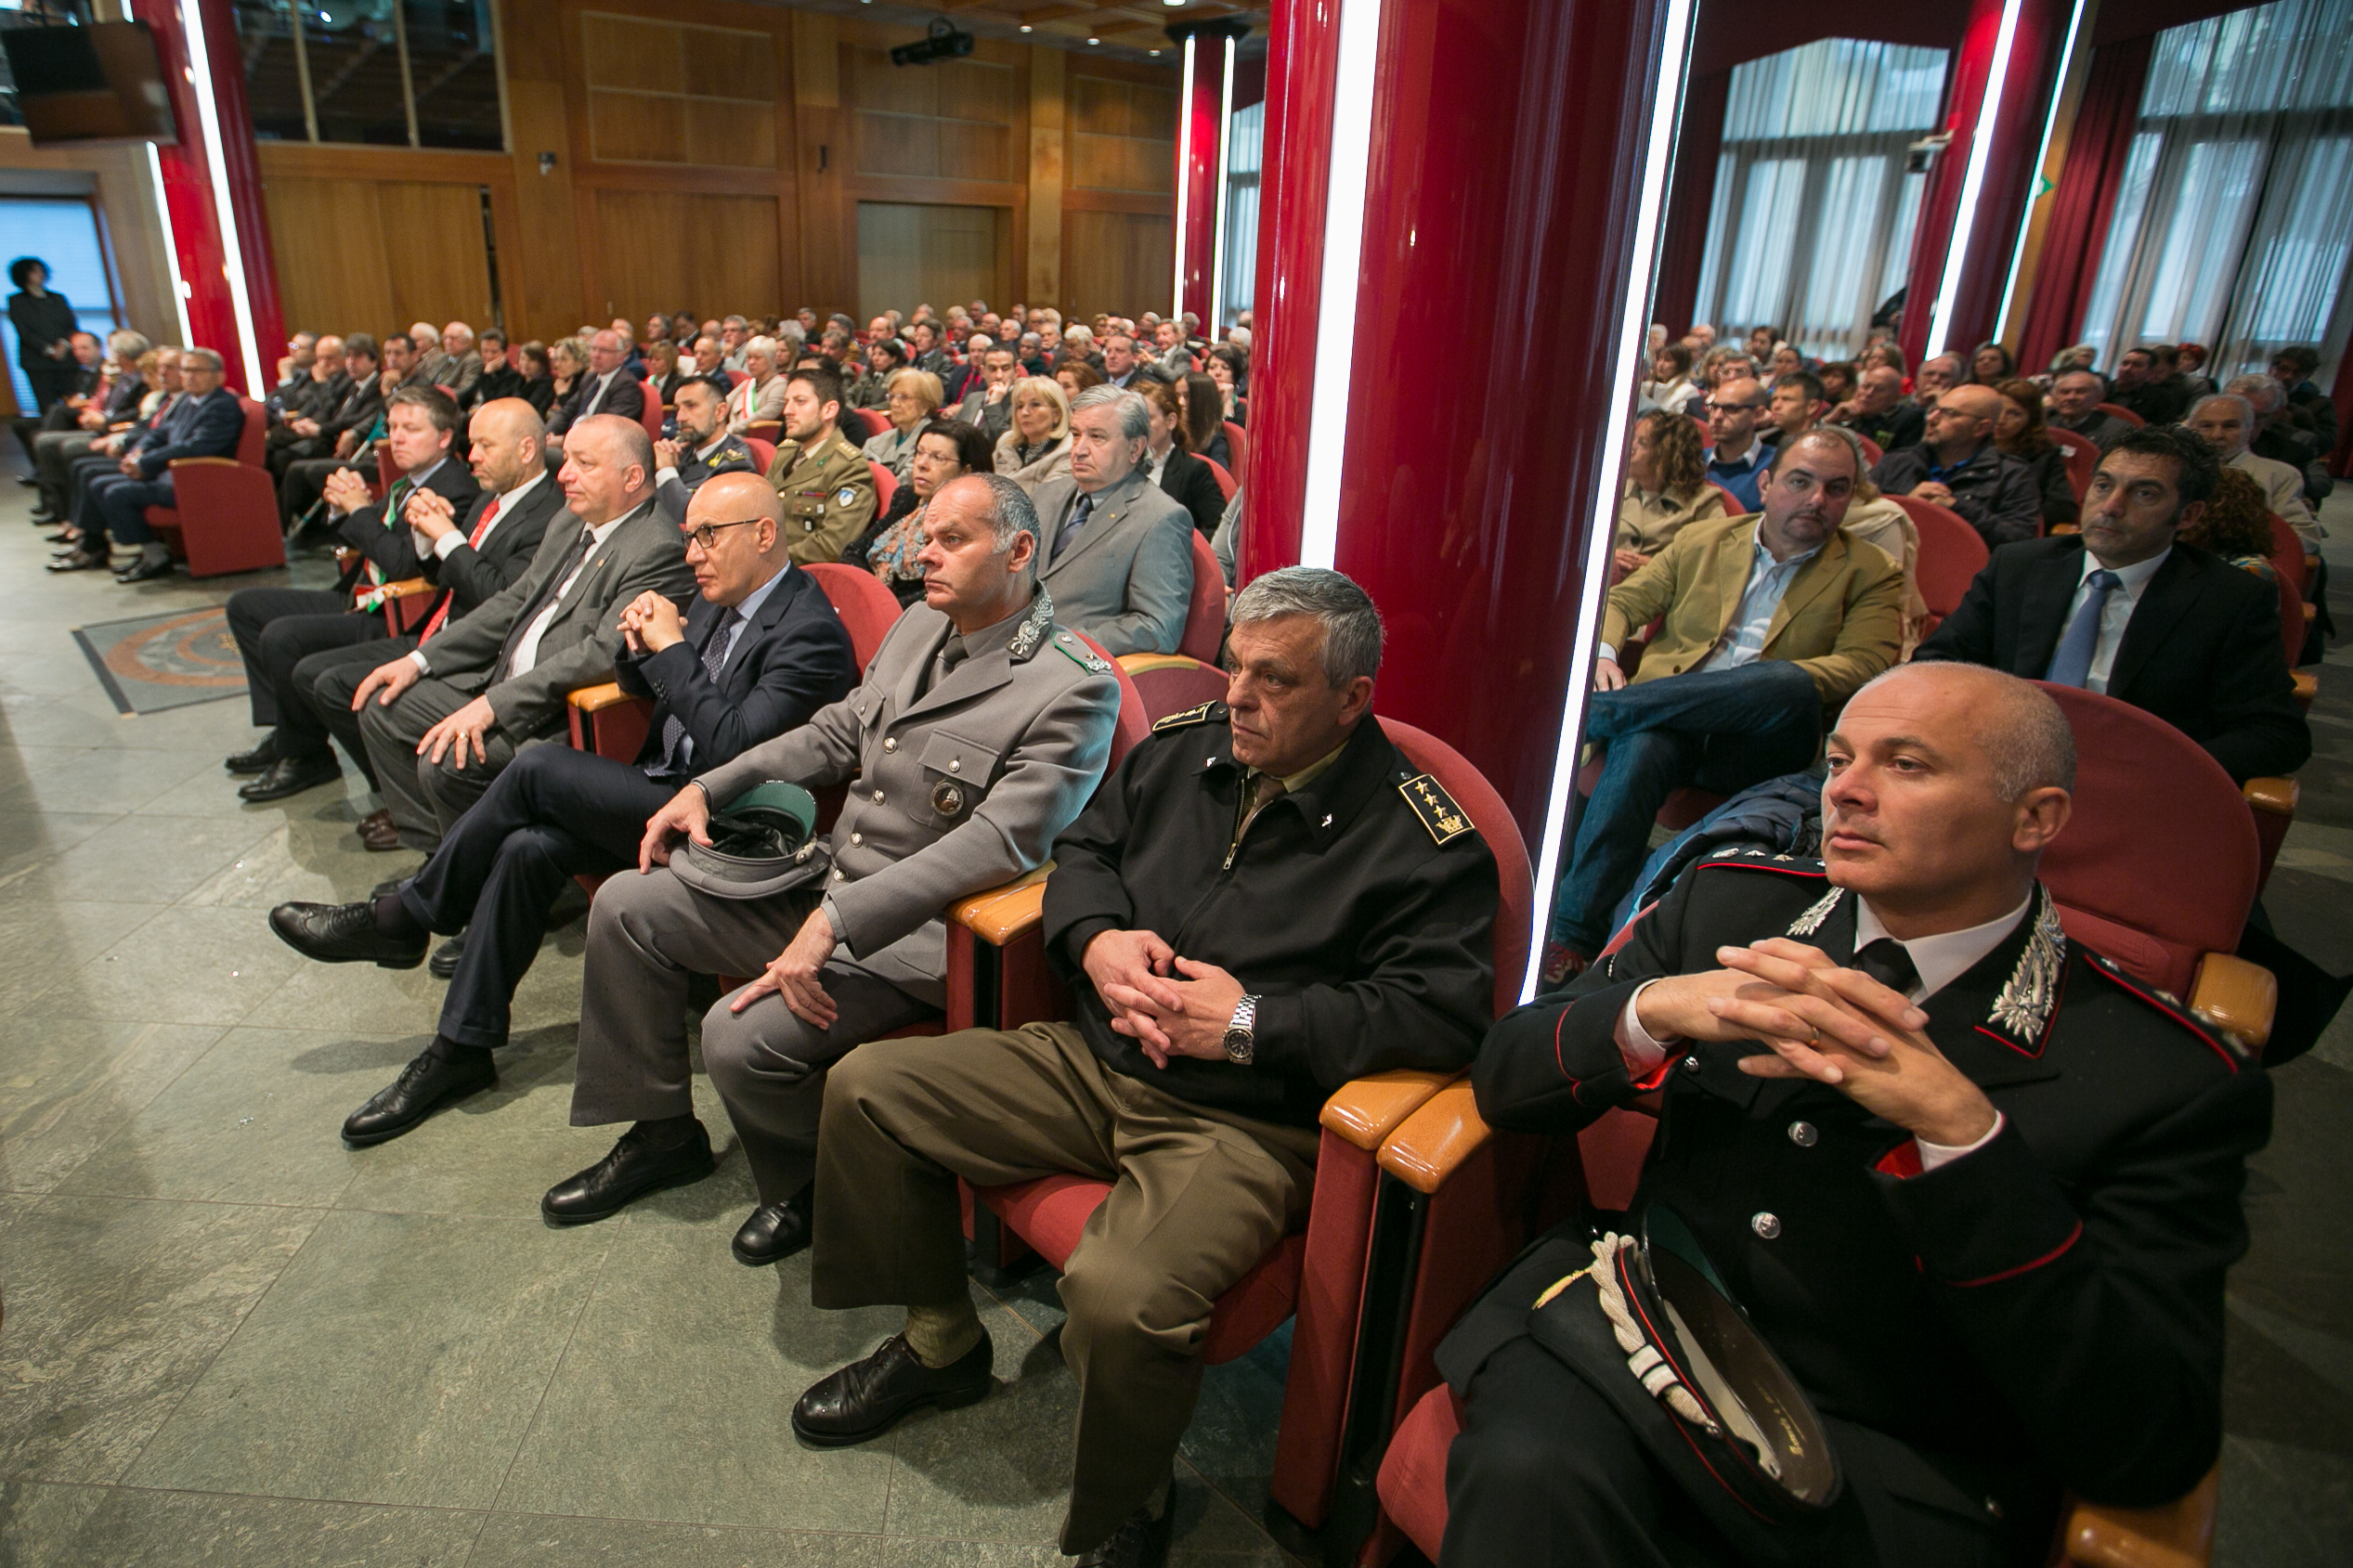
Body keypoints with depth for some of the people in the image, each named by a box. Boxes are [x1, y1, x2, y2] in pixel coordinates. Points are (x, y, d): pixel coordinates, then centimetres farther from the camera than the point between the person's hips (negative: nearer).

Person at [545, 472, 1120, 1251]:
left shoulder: (1075, 688, -19)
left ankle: (812, 1186, 9)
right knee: (624, 905, 8)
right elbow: (838, 732, 20)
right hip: (822, 883, 9)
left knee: (741, 1038, -25)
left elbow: (998, 842, -28)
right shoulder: (919, 625, 9)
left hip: (915, 932, -9)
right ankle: (661, 1133, 24)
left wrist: (836, 920, -32)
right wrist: (709, 787, 10)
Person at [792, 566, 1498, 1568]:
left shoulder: (1423, 840, -13)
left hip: (1244, 1124, -6)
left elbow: (1443, 1008, -19)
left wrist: (1252, 1024, -21)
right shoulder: (1182, 746, 6)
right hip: (1092, 1063, 7)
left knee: (1120, 1296, -33)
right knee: (867, 1087, 3)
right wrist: (1099, 939, -5)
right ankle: (939, 1342, 24)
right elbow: (1083, 848, 18)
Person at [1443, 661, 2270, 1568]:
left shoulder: (2171, 1080, -9)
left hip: (1893, 1473, 0)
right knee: (1529, 1470, -33)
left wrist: (1960, 1131, -28)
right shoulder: (1728, 901, 2)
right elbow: (1502, 1082, 1)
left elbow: (2150, 1454, -16)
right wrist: (1656, 1009, -22)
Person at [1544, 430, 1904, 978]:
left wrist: (1771, 684, -19)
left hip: (1756, 743, -1)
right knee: (1642, 746, -36)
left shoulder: (1871, 573, 15)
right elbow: (1622, 600, 21)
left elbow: (1865, 667, 0)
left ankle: (1597, 709, -29)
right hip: (1665, 707, 1)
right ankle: (1572, 937, -41)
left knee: (1789, 685, -36)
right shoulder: (1701, 540, 22)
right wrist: (1603, 653, -3)